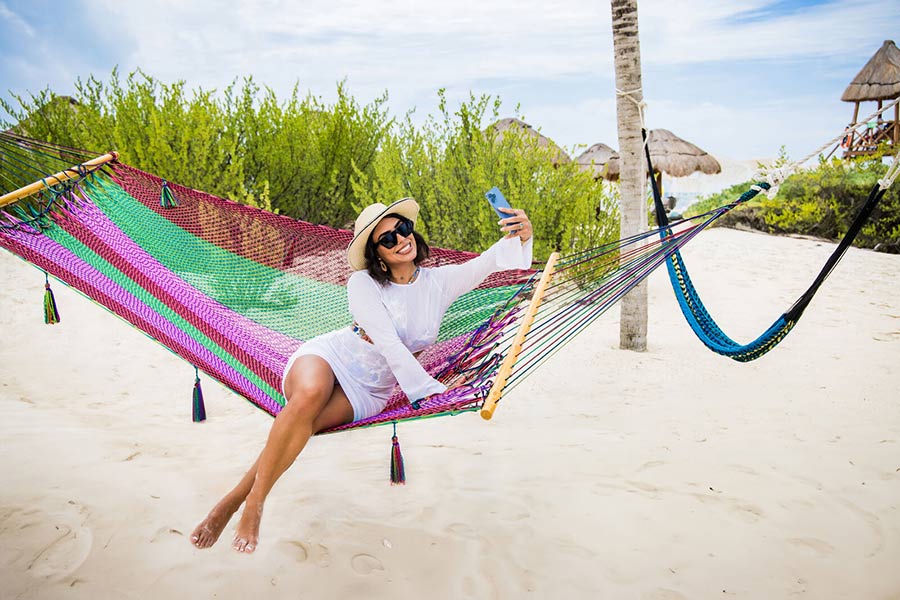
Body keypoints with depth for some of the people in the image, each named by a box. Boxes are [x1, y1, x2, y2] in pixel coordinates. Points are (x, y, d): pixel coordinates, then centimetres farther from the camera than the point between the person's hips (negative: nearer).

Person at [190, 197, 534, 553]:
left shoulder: (439, 283, 3)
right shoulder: (363, 283, -7)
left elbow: (490, 262, -10)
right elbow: (389, 345, -15)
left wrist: (520, 238, -31)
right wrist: (432, 390, -16)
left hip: (368, 391, 2)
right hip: (328, 356, -1)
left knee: (306, 423, -33)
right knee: (310, 394, -40)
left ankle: (234, 500, -22)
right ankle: (253, 504, -29)